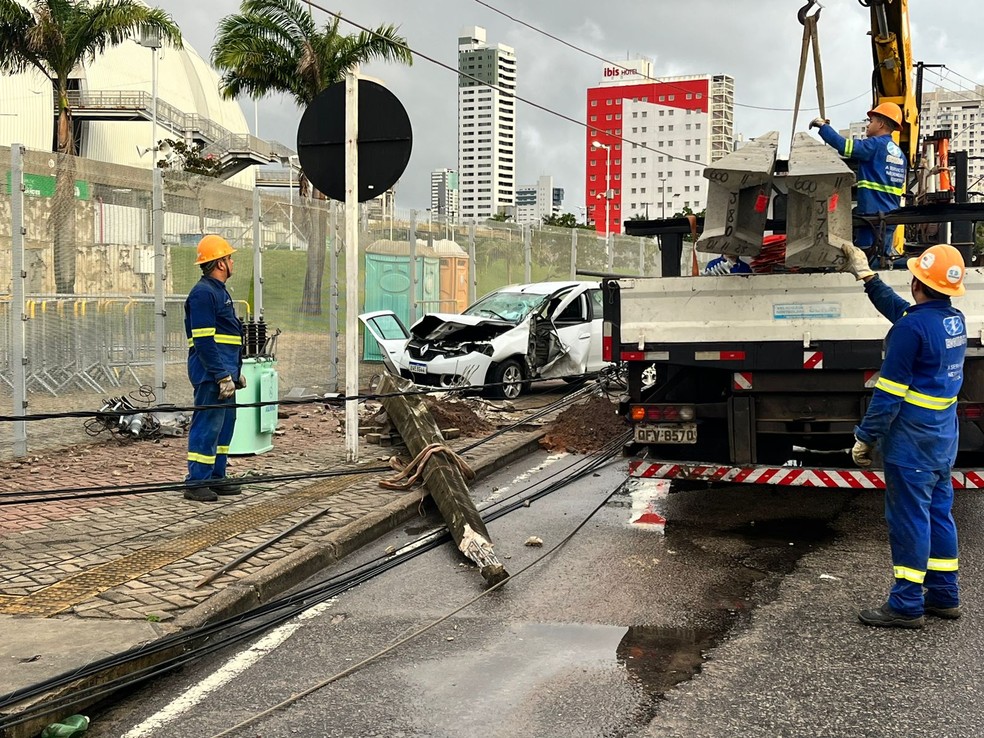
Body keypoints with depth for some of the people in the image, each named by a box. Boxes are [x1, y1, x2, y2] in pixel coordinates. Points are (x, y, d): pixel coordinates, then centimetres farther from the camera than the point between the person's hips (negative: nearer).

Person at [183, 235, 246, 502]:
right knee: (207, 426, -8)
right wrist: (223, 376, -22)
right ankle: (196, 483, -4)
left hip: (223, 371, 11)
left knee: (225, 424, 15)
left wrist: (235, 371, 25)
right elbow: (204, 340, -20)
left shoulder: (218, 291, 20)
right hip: (211, 373, -11)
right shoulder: (203, 293, -14)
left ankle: (216, 477, 23)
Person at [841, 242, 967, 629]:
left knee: (908, 517, -2)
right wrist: (866, 276, 28)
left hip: (912, 439, -9)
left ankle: (907, 604, 5)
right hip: (944, 436, 9)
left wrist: (865, 437, -10)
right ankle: (944, 594, 24)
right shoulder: (955, 320, 7)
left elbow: (890, 390, -18)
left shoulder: (912, 327, -20)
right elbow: (898, 309, 25)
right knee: (938, 513, 16)